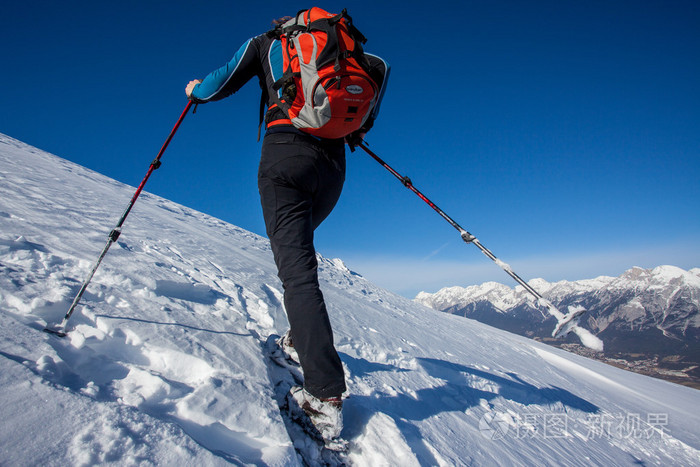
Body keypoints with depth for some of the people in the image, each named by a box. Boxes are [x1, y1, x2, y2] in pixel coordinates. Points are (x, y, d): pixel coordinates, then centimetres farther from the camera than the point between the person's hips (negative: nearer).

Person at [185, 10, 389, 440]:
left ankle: (326, 396, -23)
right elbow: (380, 66, 19)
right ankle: (303, 335, 22)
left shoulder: (264, 42, 21)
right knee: (296, 243, 26)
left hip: (286, 150, -4)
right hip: (333, 160, 5)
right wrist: (363, 124, 27)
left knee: (297, 269, -15)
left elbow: (223, 83, 13)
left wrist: (196, 90, 35)